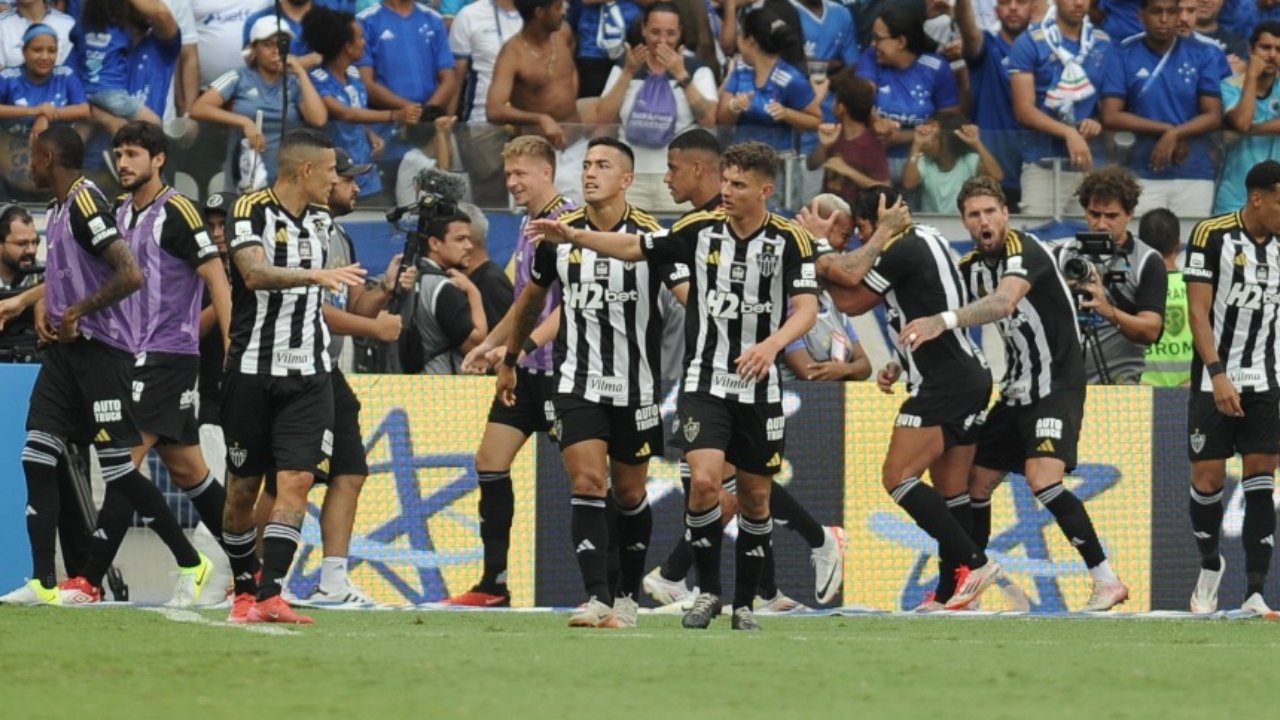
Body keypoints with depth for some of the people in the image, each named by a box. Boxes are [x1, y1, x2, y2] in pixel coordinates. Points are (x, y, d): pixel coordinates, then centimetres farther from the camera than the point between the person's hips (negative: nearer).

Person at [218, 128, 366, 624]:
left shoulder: (320, 219, 12)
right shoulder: (252, 211, -8)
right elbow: (255, 272, -26)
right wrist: (314, 275, -39)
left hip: (308, 374, 4)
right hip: (252, 371, -4)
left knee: (296, 481, -12)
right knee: (242, 490, 4)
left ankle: (270, 596, -17)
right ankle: (244, 590, 21)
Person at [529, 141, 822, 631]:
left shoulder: (790, 241, -7)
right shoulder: (701, 228, -1)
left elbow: (806, 309, -14)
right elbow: (636, 248, 9)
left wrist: (772, 344, -33)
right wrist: (572, 236, -1)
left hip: (759, 388, 0)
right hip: (705, 381, 0)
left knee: (755, 497, 7)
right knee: (704, 481, -17)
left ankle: (744, 604, 22)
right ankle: (708, 591, 0)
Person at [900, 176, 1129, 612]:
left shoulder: (1023, 250, -17)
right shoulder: (970, 268, 8)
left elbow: (1004, 301, -37)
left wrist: (944, 321, -48)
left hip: (1057, 385, -9)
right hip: (1016, 391, 9)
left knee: (1043, 480, -25)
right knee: (975, 484, 8)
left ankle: (1107, 580, -20)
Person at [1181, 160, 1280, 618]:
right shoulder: (1212, 236, -10)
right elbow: (1198, 310, -12)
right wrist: (1218, 374, -20)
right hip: (1214, 381, -3)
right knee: (1207, 480, 0)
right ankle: (1209, 567, 26)